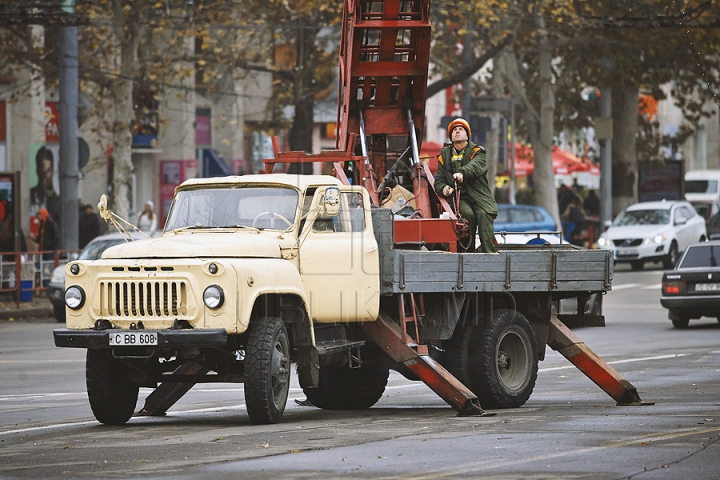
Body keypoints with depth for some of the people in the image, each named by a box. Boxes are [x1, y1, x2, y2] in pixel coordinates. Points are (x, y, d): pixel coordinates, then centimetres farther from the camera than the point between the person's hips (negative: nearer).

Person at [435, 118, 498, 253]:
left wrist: (462, 173, -39)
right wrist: (443, 188, -8)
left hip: (478, 196, -1)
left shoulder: (477, 152, 8)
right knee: (468, 214, -31)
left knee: (483, 215, -31)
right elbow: (439, 180, 18)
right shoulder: (444, 155, 19)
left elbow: (476, 166, -16)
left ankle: (488, 253, -37)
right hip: (458, 197, 1)